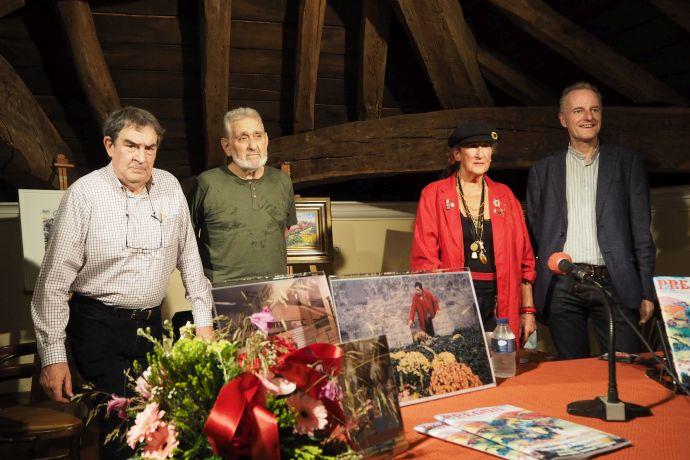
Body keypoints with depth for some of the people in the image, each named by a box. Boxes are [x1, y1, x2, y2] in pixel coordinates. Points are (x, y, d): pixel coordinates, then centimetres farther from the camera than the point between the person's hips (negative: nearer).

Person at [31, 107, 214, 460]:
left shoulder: (169, 186, 1)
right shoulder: (84, 194, -12)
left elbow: (188, 255, 9)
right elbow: (54, 281, -10)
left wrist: (203, 320, 8)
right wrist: (53, 356, -12)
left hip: (151, 323, 4)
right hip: (98, 327, -4)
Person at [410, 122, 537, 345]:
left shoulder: (504, 196, 11)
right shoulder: (434, 195, 2)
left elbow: (523, 258, 13)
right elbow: (423, 258, -2)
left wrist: (527, 310, 8)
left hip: (497, 306, 3)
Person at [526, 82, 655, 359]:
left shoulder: (627, 163, 10)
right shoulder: (543, 170, 12)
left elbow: (642, 232, 7)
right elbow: (535, 233, 11)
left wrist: (646, 292, 1)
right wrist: (532, 296, 4)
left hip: (614, 284, 0)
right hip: (562, 287, 1)